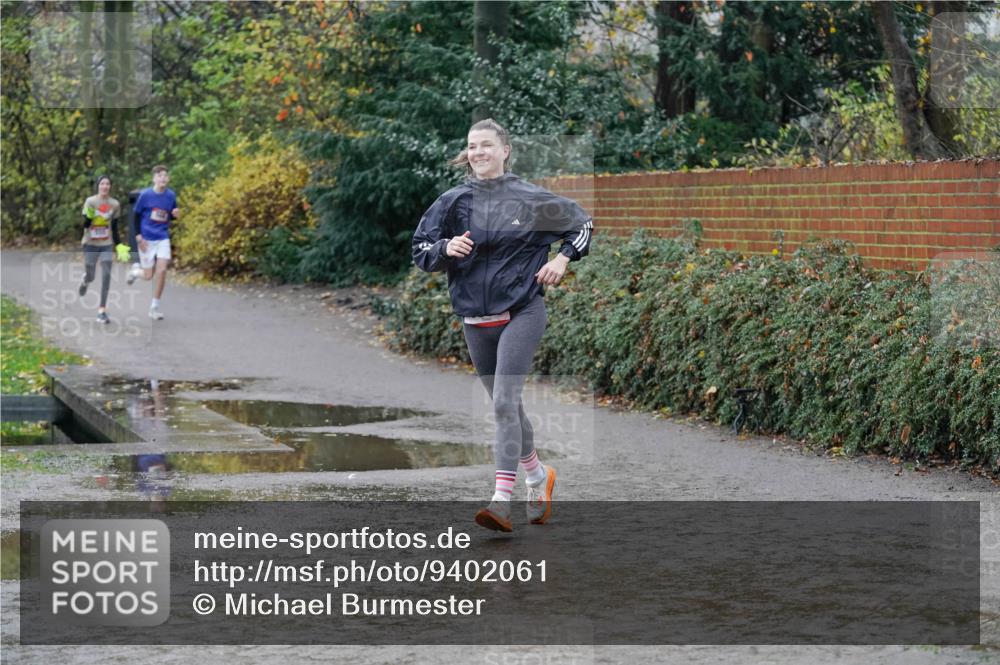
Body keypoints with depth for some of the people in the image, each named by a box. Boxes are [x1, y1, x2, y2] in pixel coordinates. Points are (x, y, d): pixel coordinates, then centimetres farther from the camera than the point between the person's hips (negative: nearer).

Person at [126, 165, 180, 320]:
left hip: (163, 239, 2)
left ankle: (154, 307, 1)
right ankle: (136, 270, 38)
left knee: (162, 270, -12)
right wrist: (138, 236, -9)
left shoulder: (171, 196, -1)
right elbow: (136, 215, -2)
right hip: (147, 240, -2)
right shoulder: (145, 195, -10)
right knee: (148, 276, 0)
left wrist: (176, 214, -10)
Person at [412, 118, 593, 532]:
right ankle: (538, 476, 38)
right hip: (475, 320, 4)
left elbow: (581, 222, 13)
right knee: (506, 405, 15)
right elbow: (420, 251, 6)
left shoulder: (530, 199, -2)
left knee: (504, 402, -17)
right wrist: (446, 248, -14)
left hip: (521, 312, -4)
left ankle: (501, 501, -22)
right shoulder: (453, 201, 4)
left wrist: (563, 258, 0)